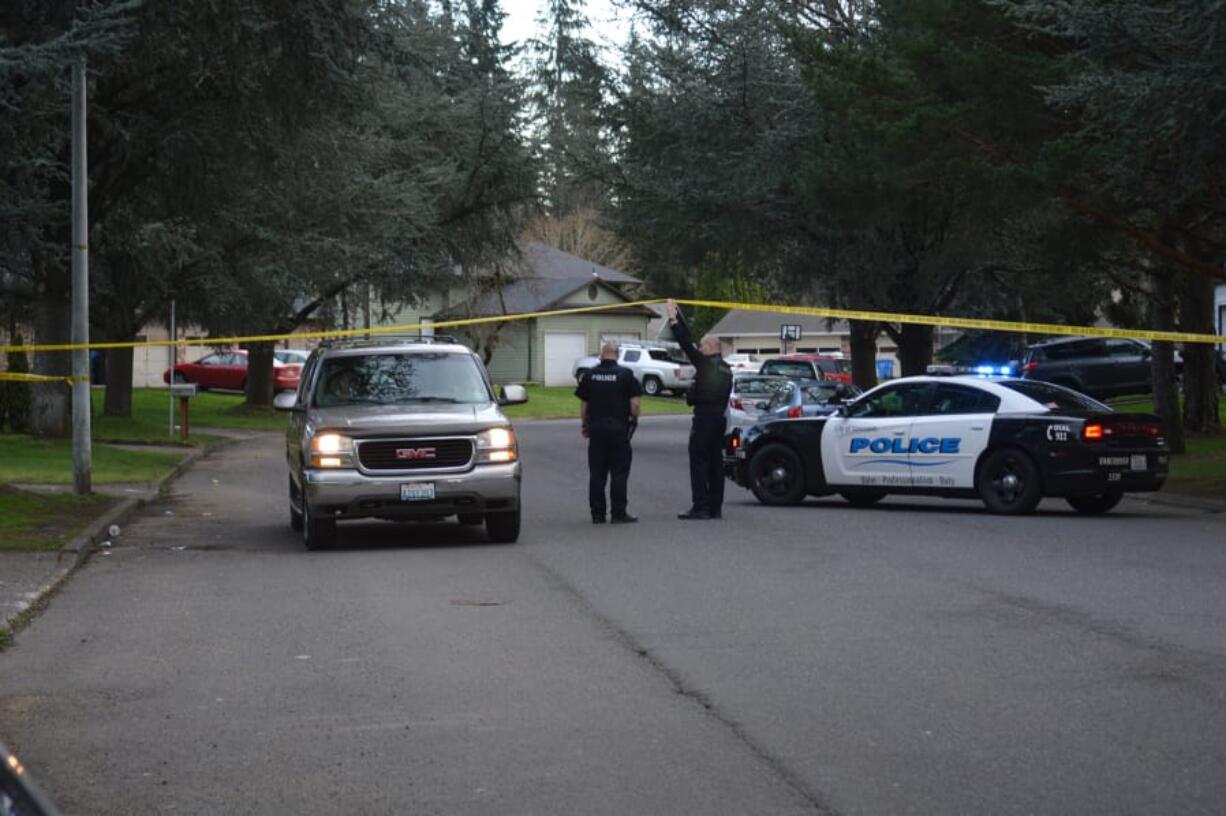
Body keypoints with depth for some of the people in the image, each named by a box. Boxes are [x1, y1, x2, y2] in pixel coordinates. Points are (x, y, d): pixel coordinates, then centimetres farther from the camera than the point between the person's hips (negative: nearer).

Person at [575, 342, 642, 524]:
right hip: (618, 428, -3)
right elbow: (634, 403, -9)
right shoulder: (625, 374, -5)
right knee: (619, 472, 2)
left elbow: (583, 404, 6)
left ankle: (597, 514, 9)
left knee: (596, 474, 7)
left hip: (596, 428, 3)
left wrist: (585, 424, 18)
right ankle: (618, 513, 1)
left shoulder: (590, 375, 4)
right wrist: (634, 419, 8)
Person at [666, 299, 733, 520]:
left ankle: (700, 507, -11)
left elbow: (687, 344, -10)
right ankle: (715, 508, 13)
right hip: (720, 417, 8)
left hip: (704, 419, -8)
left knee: (698, 462, -7)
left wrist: (673, 319, -4)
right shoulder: (725, 368, 12)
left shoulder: (706, 364, -11)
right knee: (715, 463, 10)